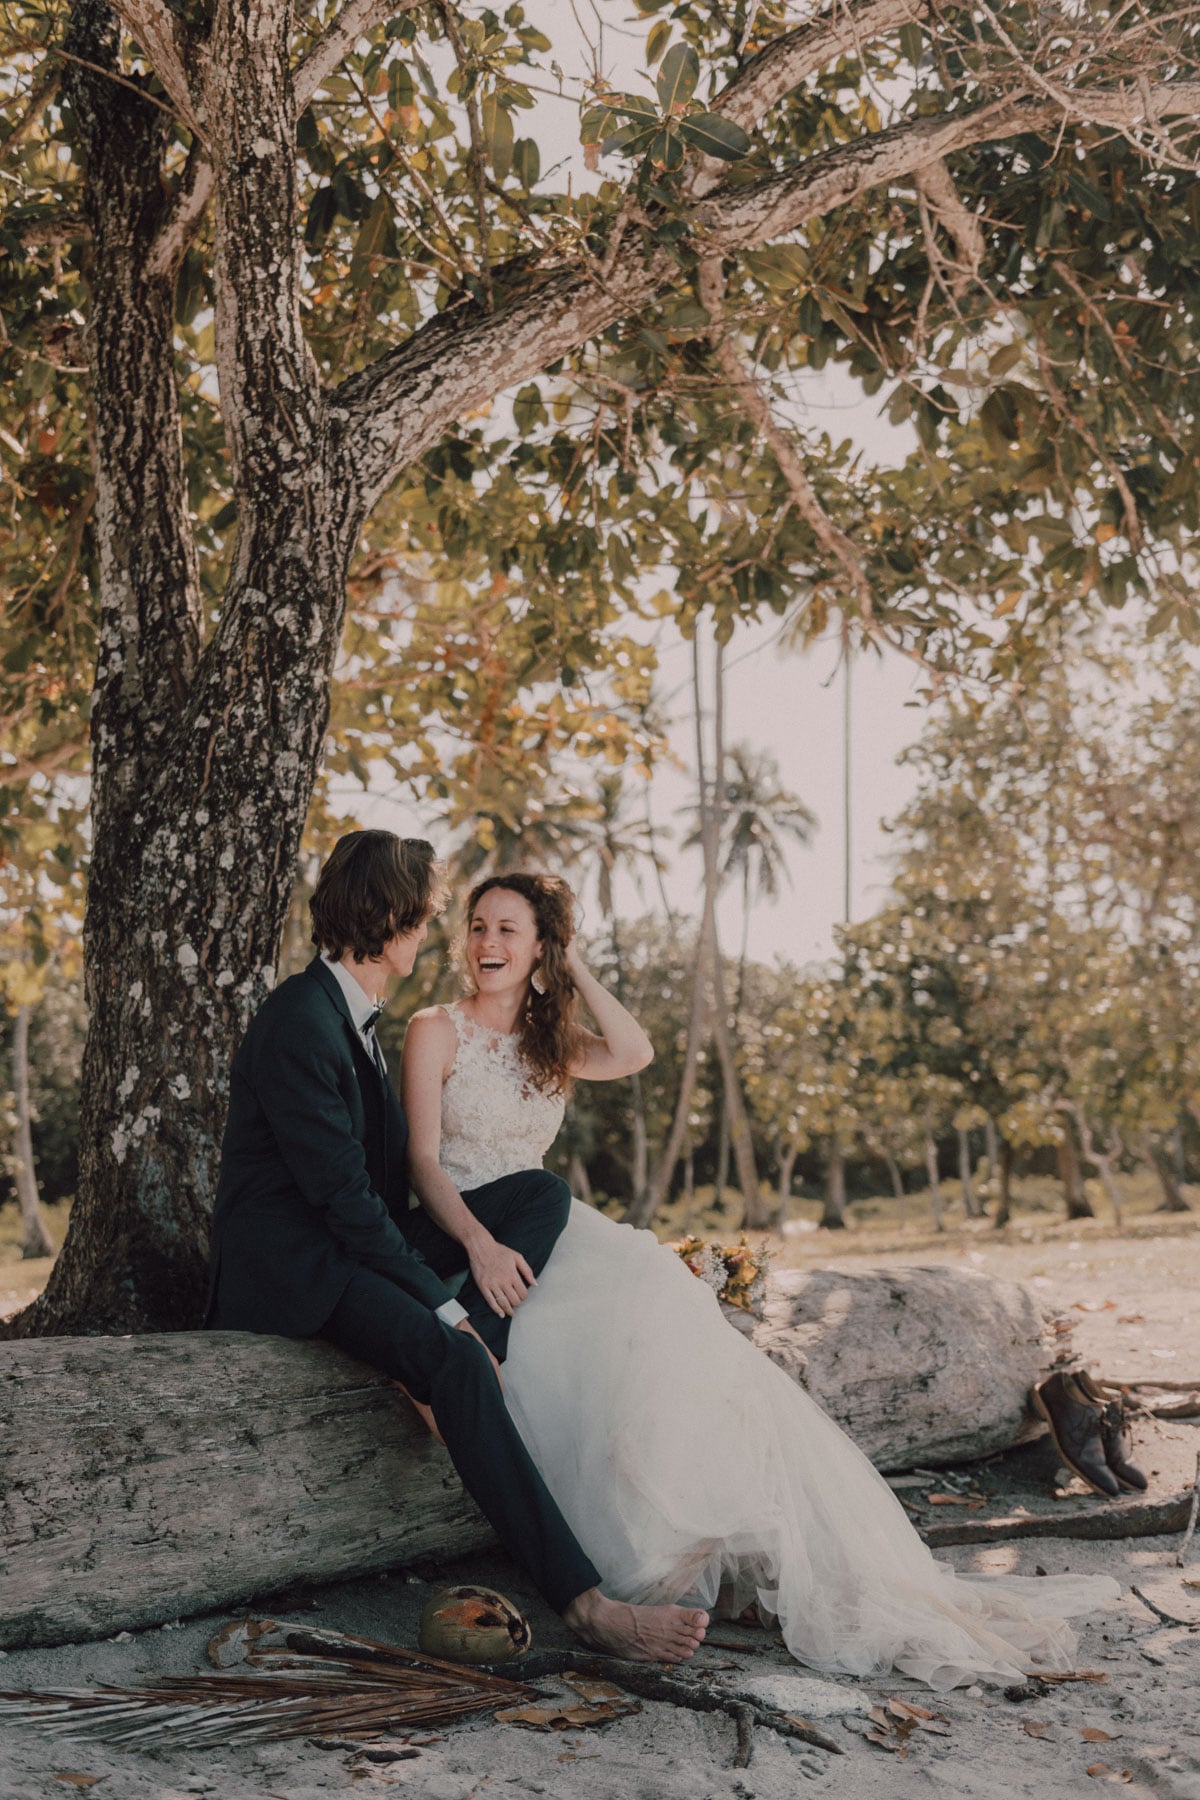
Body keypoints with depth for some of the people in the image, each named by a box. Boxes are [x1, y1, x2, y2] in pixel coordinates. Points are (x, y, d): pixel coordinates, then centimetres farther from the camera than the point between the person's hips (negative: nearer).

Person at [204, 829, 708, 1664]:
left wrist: (479, 1241, -1)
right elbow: (341, 1192, -21)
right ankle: (584, 1599, -35)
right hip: (289, 1265, -10)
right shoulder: (298, 1023, -18)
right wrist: (445, 1305, -18)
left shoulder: (357, 1016, 14)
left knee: (543, 1191, -2)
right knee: (453, 1358, -34)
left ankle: (457, 1370, -18)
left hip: (353, 1243, 10)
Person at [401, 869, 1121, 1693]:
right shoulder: (438, 1030, 0)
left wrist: (574, 966, -1)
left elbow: (634, 1052, -2)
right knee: (633, 1310, -30)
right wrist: (483, 1246, -24)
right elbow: (424, 1161, -9)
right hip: (459, 1238, -5)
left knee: (653, 1284, -23)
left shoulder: (542, 1042, 17)